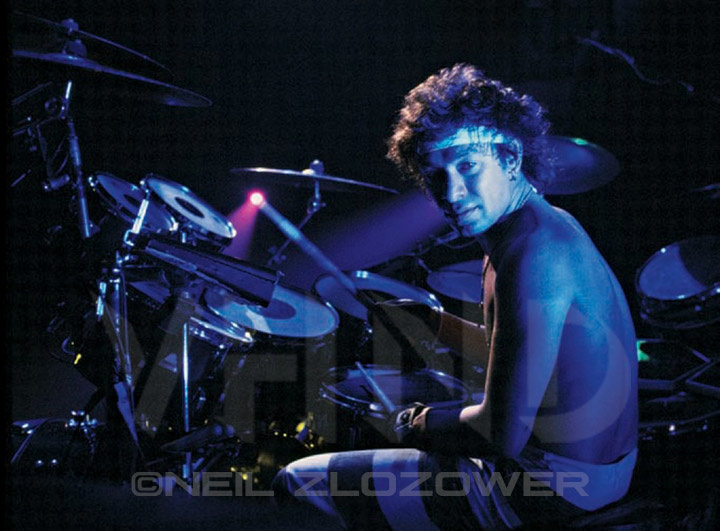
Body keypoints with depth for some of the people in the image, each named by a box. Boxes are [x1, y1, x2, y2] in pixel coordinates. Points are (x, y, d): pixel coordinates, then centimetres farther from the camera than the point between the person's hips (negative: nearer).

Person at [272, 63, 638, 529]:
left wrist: (427, 423, -7)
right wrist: (428, 319, 18)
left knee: (300, 483, -2)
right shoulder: (552, 225, 7)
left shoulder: (532, 254, -25)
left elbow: (505, 434, -25)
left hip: (552, 485, -10)